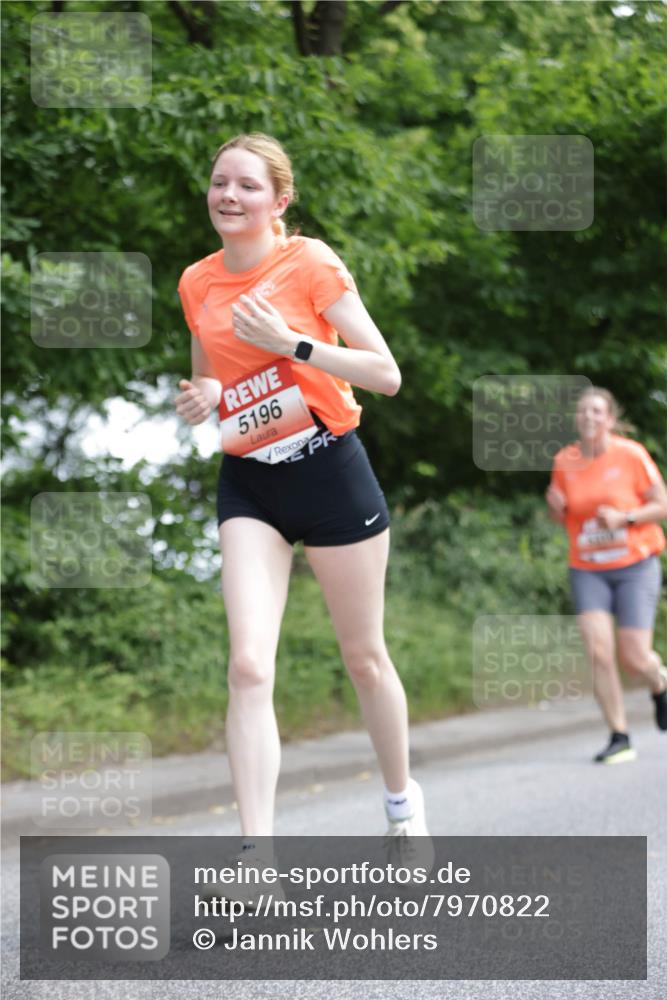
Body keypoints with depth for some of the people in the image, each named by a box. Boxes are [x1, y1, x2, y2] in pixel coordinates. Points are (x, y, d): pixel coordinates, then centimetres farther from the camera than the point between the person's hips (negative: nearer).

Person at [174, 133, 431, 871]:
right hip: (247, 484, 3)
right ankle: (257, 850, -15)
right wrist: (200, 398, -2)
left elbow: (386, 375, -13)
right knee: (248, 666, -13)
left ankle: (402, 798, 37)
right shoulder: (196, 283, 4)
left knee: (364, 657, 11)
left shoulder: (310, 263, -9)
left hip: (329, 471, -3)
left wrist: (290, 343, -22)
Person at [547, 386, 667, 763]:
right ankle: (620, 738, -5)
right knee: (599, 652, -14)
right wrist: (557, 506, -8)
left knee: (634, 657, -6)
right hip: (588, 571, 2)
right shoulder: (565, 461, 2)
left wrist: (624, 518, -19)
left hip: (635, 565, -2)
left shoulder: (631, 455, -8)